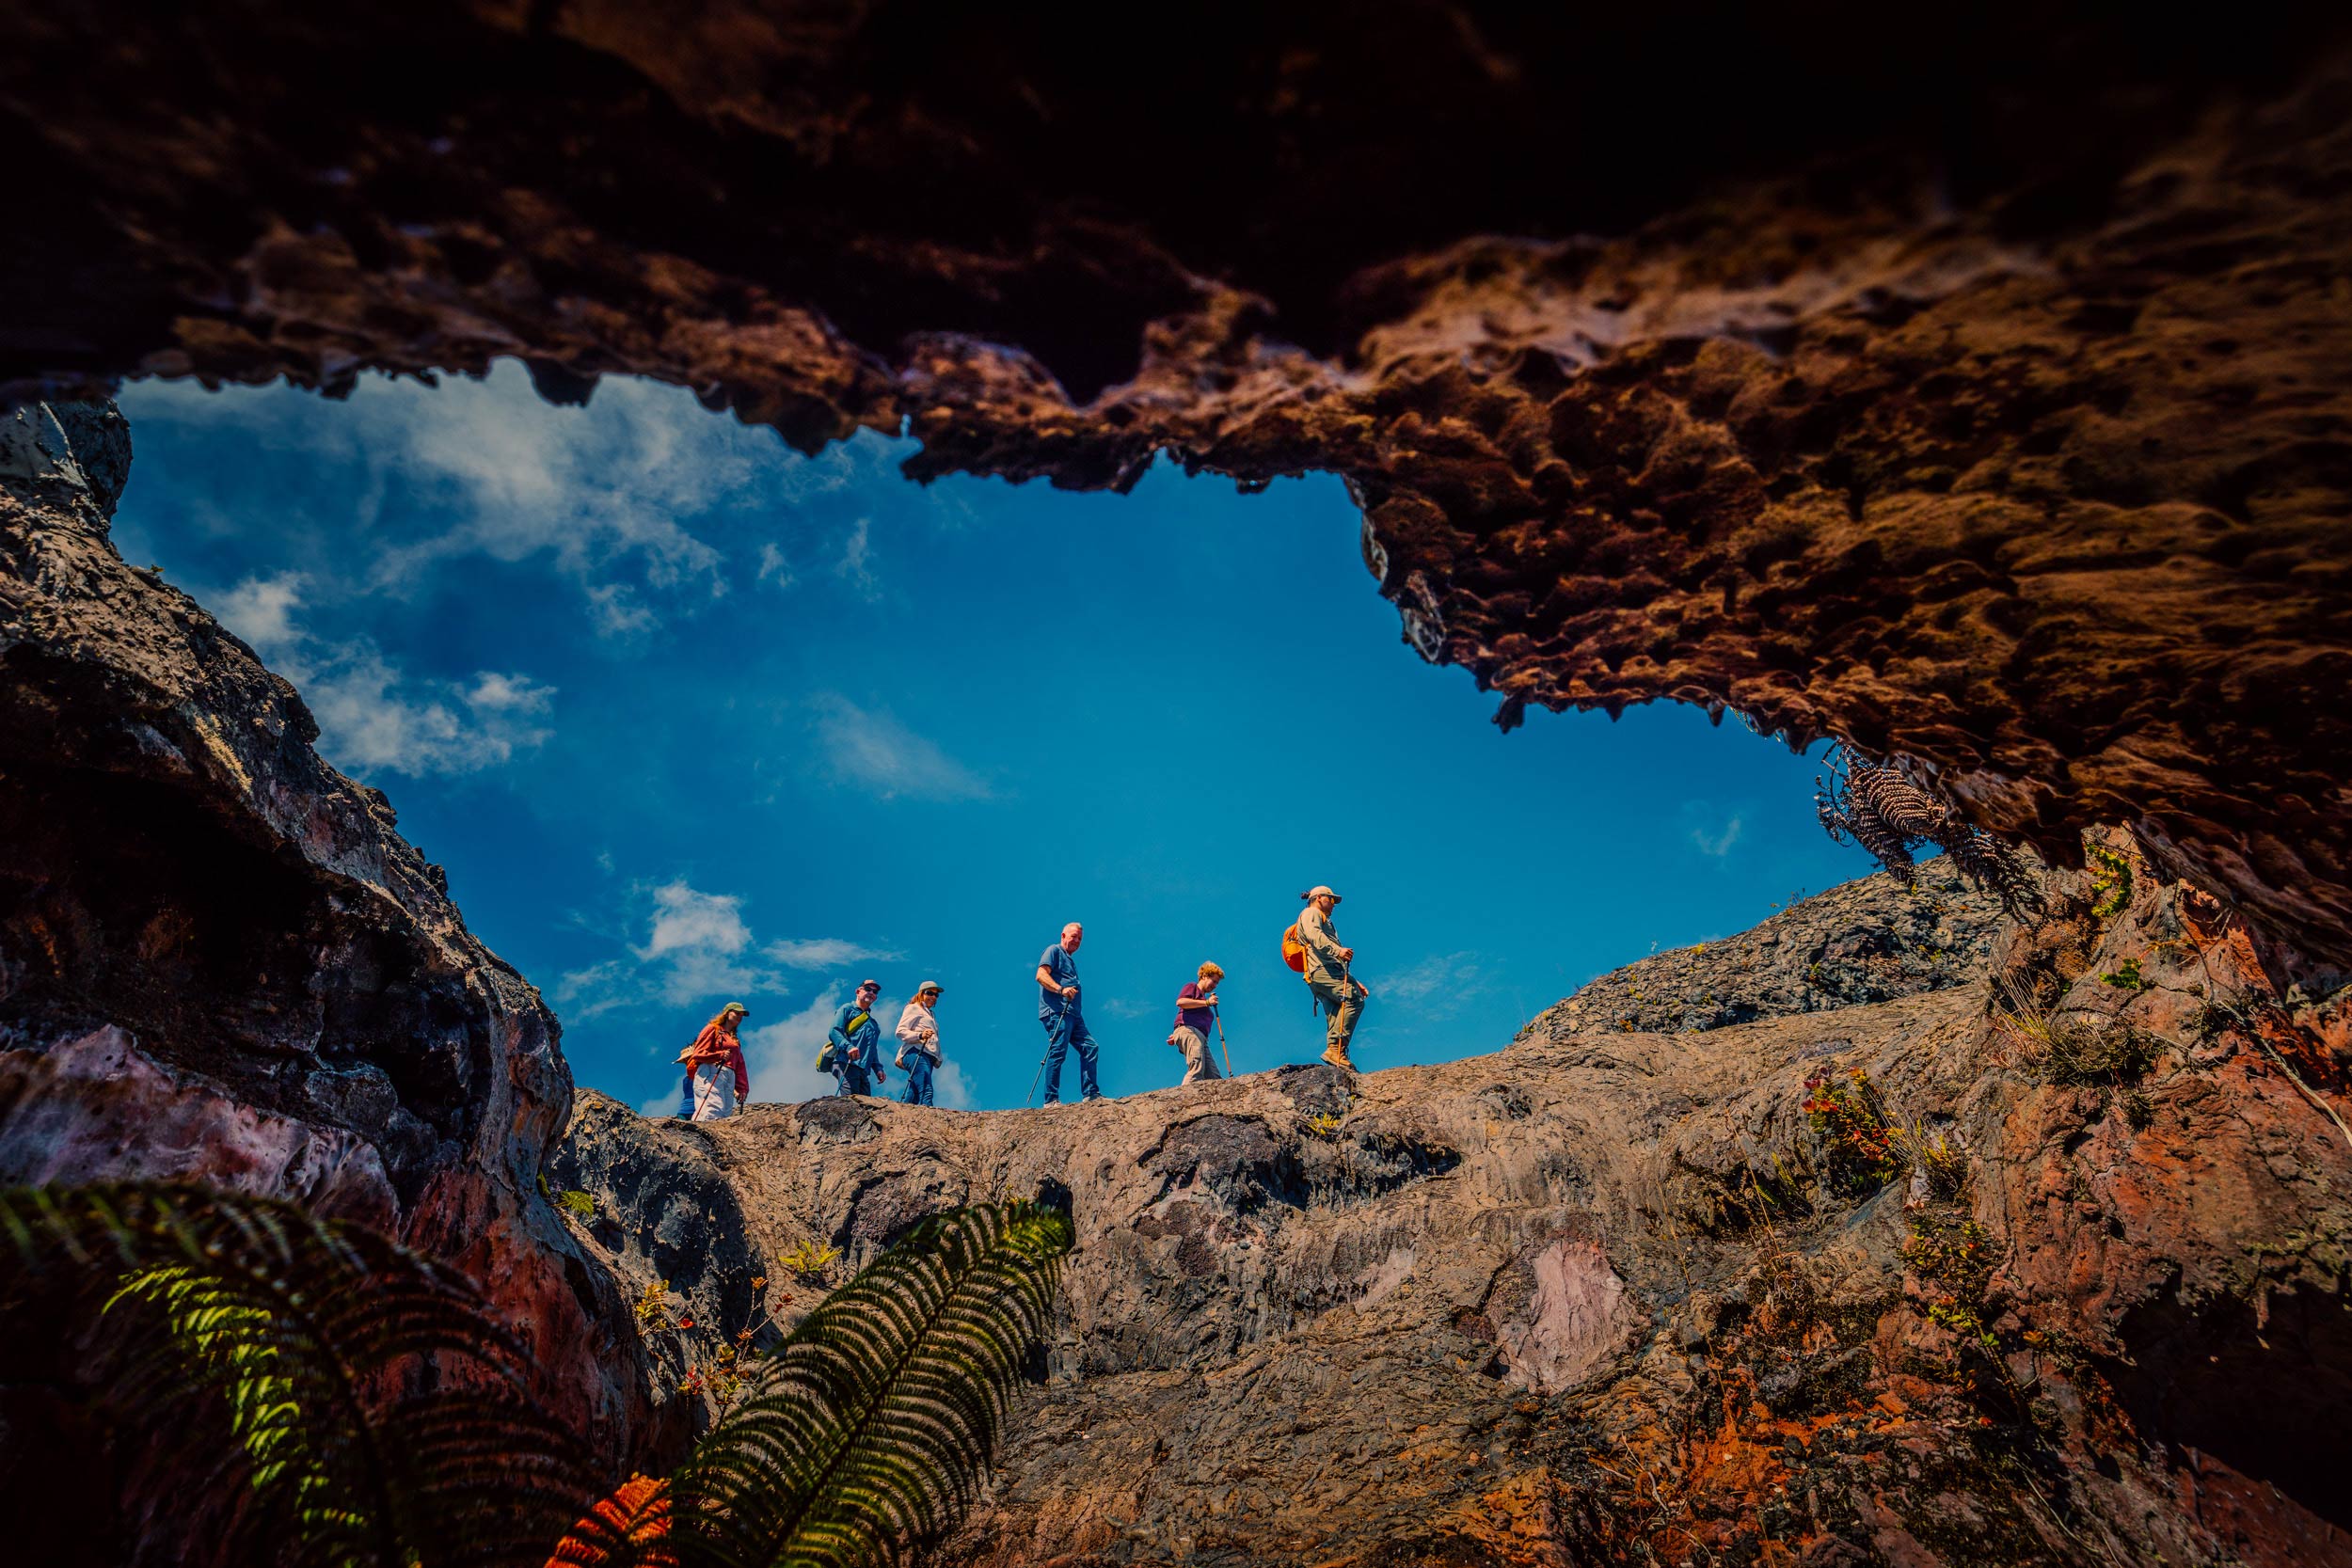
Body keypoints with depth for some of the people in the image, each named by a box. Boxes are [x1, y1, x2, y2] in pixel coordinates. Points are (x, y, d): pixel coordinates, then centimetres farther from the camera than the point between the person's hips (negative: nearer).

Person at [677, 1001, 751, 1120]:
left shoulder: (735, 1040, 31)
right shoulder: (713, 1028, 10)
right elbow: (698, 1053, -2)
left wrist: (742, 1088, 14)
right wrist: (719, 1055, -18)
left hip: (729, 1077, 7)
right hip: (710, 1073, -7)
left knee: (726, 1113, -9)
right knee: (714, 1111, -26)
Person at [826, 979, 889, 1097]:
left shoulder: (873, 1022, 31)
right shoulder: (847, 1009, 10)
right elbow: (833, 1032, -5)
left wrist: (878, 1069, 14)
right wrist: (848, 1047, -23)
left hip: (864, 1070, 7)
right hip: (845, 1064, -7)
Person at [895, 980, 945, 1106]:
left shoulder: (930, 1014, 31)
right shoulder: (914, 1008, 7)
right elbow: (900, 1031, -5)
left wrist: (938, 1059, 16)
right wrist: (920, 1035, -20)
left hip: (929, 1056, 8)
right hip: (916, 1053, -8)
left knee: (914, 1096, -1)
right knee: (926, 1092, -25)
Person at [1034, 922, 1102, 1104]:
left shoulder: (1070, 959, 30)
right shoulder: (1054, 951, 2)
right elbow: (1041, 975, -13)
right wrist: (1061, 989, -26)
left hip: (1072, 1013, 9)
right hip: (1057, 1012, -9)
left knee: (1090, 1047, 1)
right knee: (1057, 1052, -12)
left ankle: (1090, 1093, 3)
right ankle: (1051, 1100, -11)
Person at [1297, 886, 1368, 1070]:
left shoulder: (1324, 922, 40)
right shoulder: (1311, 914, 11)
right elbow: (1315, 937, -13)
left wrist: (1353, 981, 30)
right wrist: (1337, 950, -27)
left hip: (1327, 972, 10)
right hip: (1321, 969, -10)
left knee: (1336, 1017, -2)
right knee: (1354, 999, -24)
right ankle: (1336, 1048, -32)